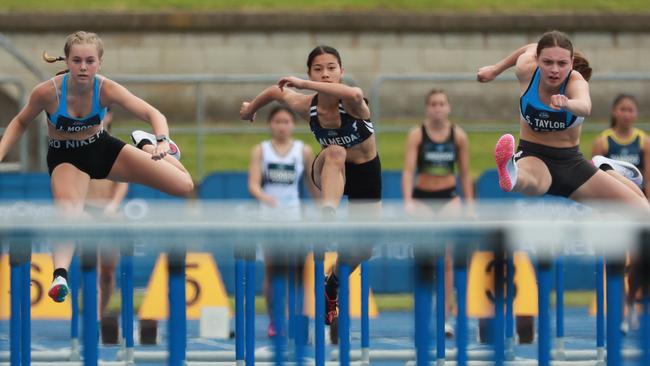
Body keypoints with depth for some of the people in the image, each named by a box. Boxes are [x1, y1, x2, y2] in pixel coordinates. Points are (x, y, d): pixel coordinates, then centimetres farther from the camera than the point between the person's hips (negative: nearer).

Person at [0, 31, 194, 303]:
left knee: (184, 186, -1)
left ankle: (147, 145, 28)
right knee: (70, 211, -38)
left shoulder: (106, 89, -26)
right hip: (66, 158, -2)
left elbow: (153, 114, -33)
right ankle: (60, 274, -48)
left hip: (102, 148, 2)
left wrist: (161, 142, -54)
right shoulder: (47, 92, -27)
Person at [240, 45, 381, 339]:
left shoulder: (351, 103, -29)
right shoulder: (306, 106, -18)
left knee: (361, 251, 1)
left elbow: (354, 95, -57)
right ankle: (327, 216, -55)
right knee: (335, 152, -38)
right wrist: (250, 109, 23)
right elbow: (276, 91, 4)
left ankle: (332, 283, 34)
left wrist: (302, 84, -55)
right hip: (330, 173, 1)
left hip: (366, 174, -1)